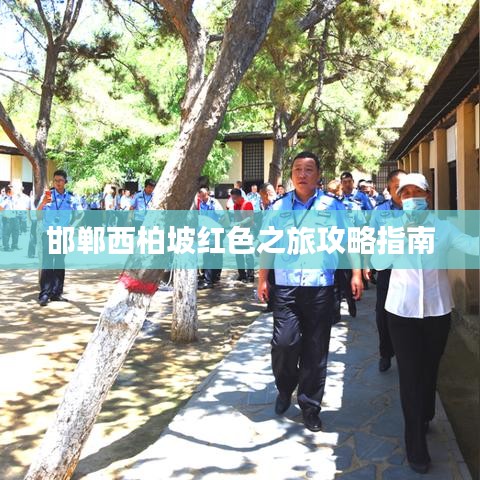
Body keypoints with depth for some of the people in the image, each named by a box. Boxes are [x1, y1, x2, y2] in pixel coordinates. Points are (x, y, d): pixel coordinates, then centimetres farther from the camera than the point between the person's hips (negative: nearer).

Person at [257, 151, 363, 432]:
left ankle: (310, 407, 23)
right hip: (286, 287, 0)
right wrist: (262, 280, 7)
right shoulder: (278, 207, 9)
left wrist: (356, 274, -3)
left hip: (321, 289, 0)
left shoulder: (332, 206, 6)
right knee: (284, 342, -9)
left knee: (316, 351, 6)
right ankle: (285, 387, 22)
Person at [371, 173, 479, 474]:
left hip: (437, 309, 1)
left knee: (429, 369, 16)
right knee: (410, 373, -1)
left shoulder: (443, 227, -2)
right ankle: (416, 443, 10)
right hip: (402, 310, -1)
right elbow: (378, 262, -17)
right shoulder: (391, 227, -2)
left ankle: (425, 419, 43)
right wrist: (405, 229, -26)